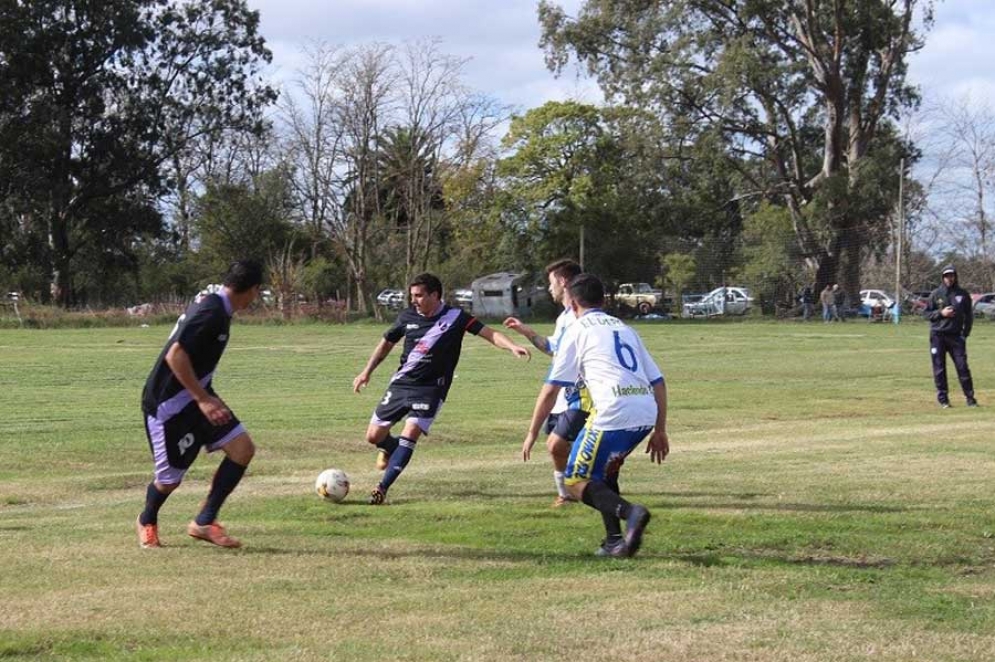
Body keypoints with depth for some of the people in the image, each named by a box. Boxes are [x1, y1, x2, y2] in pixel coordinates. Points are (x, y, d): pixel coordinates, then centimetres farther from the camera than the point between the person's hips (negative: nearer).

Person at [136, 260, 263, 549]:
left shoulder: (218, 306, 6)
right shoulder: (211, 311, -24)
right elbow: (175, 356, -29)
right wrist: (202, 400, -27)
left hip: (196, 395, 9)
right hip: (167, 404, -9)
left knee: (243, 448, -6)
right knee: (170, 478, 4)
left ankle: (204, 522, 4)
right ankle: (147, 522, 36)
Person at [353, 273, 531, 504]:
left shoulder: (455, 317, -8)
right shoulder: (408, 316, 2)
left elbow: (488, 333, -12)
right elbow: (387, 343, 17)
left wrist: (512, 347, -29)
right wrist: (367, 372, 16)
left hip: (431, 389, -4)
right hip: (401, 383, 4)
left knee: (410, 434, -20)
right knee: (373, 436, 4)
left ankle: (382, 488, -13)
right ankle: (390, 448, 40)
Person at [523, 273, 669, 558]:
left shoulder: (578, 330, 9)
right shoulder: (625, 329, 25)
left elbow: (551, 389, 6)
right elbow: (658, 382, 21)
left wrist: (532, 432, 14)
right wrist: (660, 430, 25)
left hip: (613, 413, -6)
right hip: (647, 414, 6)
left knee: (576, 481, 3)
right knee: (604, 472, 26)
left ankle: (630, 512, -22)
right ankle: (614, 541, 14)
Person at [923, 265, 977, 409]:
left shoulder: (963, 294, 6)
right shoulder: (936, 294, 3)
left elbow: (969, 315, 11)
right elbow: (926, 313, 4)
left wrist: (965, 333, 2)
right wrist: (941, 313, -12)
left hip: (956, 336, 0)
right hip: (938, 336, 0)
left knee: (962, 367, -4)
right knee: (939, 368, 1)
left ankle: (970, 398, 1)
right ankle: (943, 399, 8)